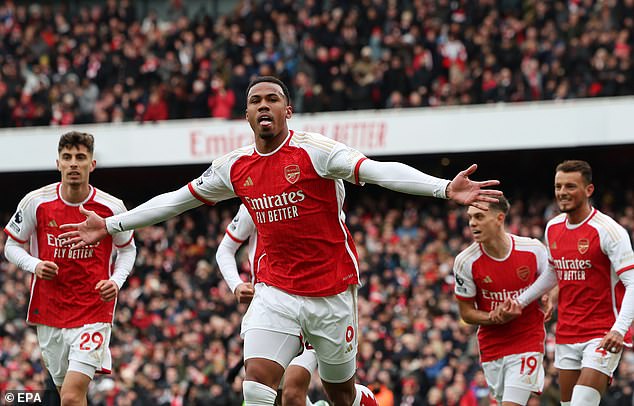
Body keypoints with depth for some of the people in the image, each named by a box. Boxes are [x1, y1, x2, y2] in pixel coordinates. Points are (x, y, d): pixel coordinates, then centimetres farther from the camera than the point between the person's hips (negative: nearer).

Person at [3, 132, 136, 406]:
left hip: (93, 314, -3)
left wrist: (116, 281, -8)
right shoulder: (36, 202, -5)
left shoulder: (111, 208, -6)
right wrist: (35, 265, -13)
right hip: (49, 314, 3)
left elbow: (127, 249, 11)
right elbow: (12, 245, 7)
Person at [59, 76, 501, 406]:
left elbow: (378, 171, -24)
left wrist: (445, 189, -38)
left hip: (332, 291, -3)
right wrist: (110, 226, 20)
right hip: (277, 290, 3)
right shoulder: (236, 167, 3)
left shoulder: (312, 151, -12)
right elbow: (178, 199, 16)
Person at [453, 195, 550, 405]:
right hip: (492, 347, 2)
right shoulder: (465, 262, -10)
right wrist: (493, 317, -18)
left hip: (527, 343, -2)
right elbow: (466, 312, 0)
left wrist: (548, 299, -13)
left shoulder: (533, 249, -11)